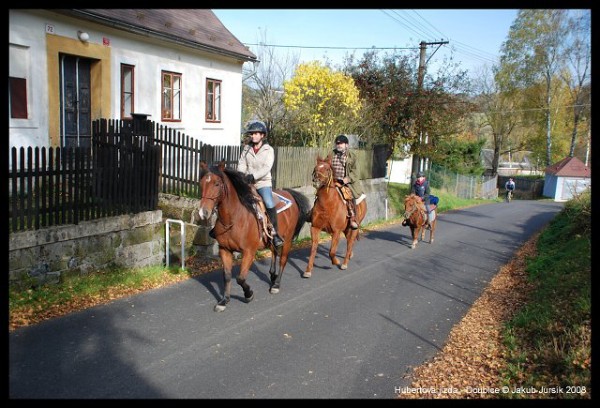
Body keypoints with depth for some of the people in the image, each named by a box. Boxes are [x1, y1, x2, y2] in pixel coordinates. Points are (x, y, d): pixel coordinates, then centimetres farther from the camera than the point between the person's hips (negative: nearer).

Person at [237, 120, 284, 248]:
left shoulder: (268, 150, -2)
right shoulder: (246, 148, 11)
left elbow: (266, 168, -14)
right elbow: (242, 164, 6)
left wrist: (253, 176, -26)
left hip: (263, 182, -5)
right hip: (247, 182, 5)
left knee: (269, 204, -24)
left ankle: (275, 233, -16)